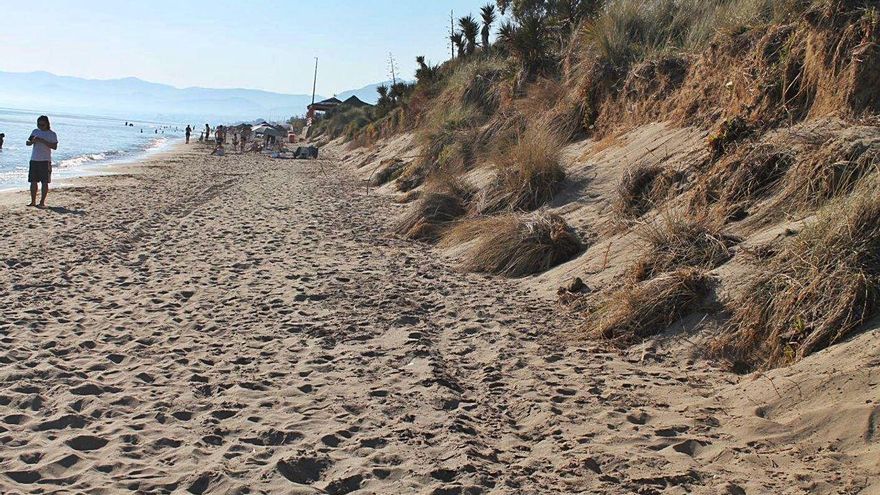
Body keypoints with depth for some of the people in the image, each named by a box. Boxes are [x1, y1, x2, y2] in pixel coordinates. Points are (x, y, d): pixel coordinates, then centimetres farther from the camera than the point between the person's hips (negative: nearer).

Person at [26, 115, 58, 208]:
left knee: (45, 182, -4)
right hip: (34, 160, 4)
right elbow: (27, 143, 13)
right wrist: (32, 141, -10)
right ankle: (33, 201, 11)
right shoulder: (35, 131, 13)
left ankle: (42, 202, 1)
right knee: (33, 182, 5)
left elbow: (55, 146, -12)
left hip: (45, 161, -4)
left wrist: (42, 141, -20)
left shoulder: (52, 134, -1)